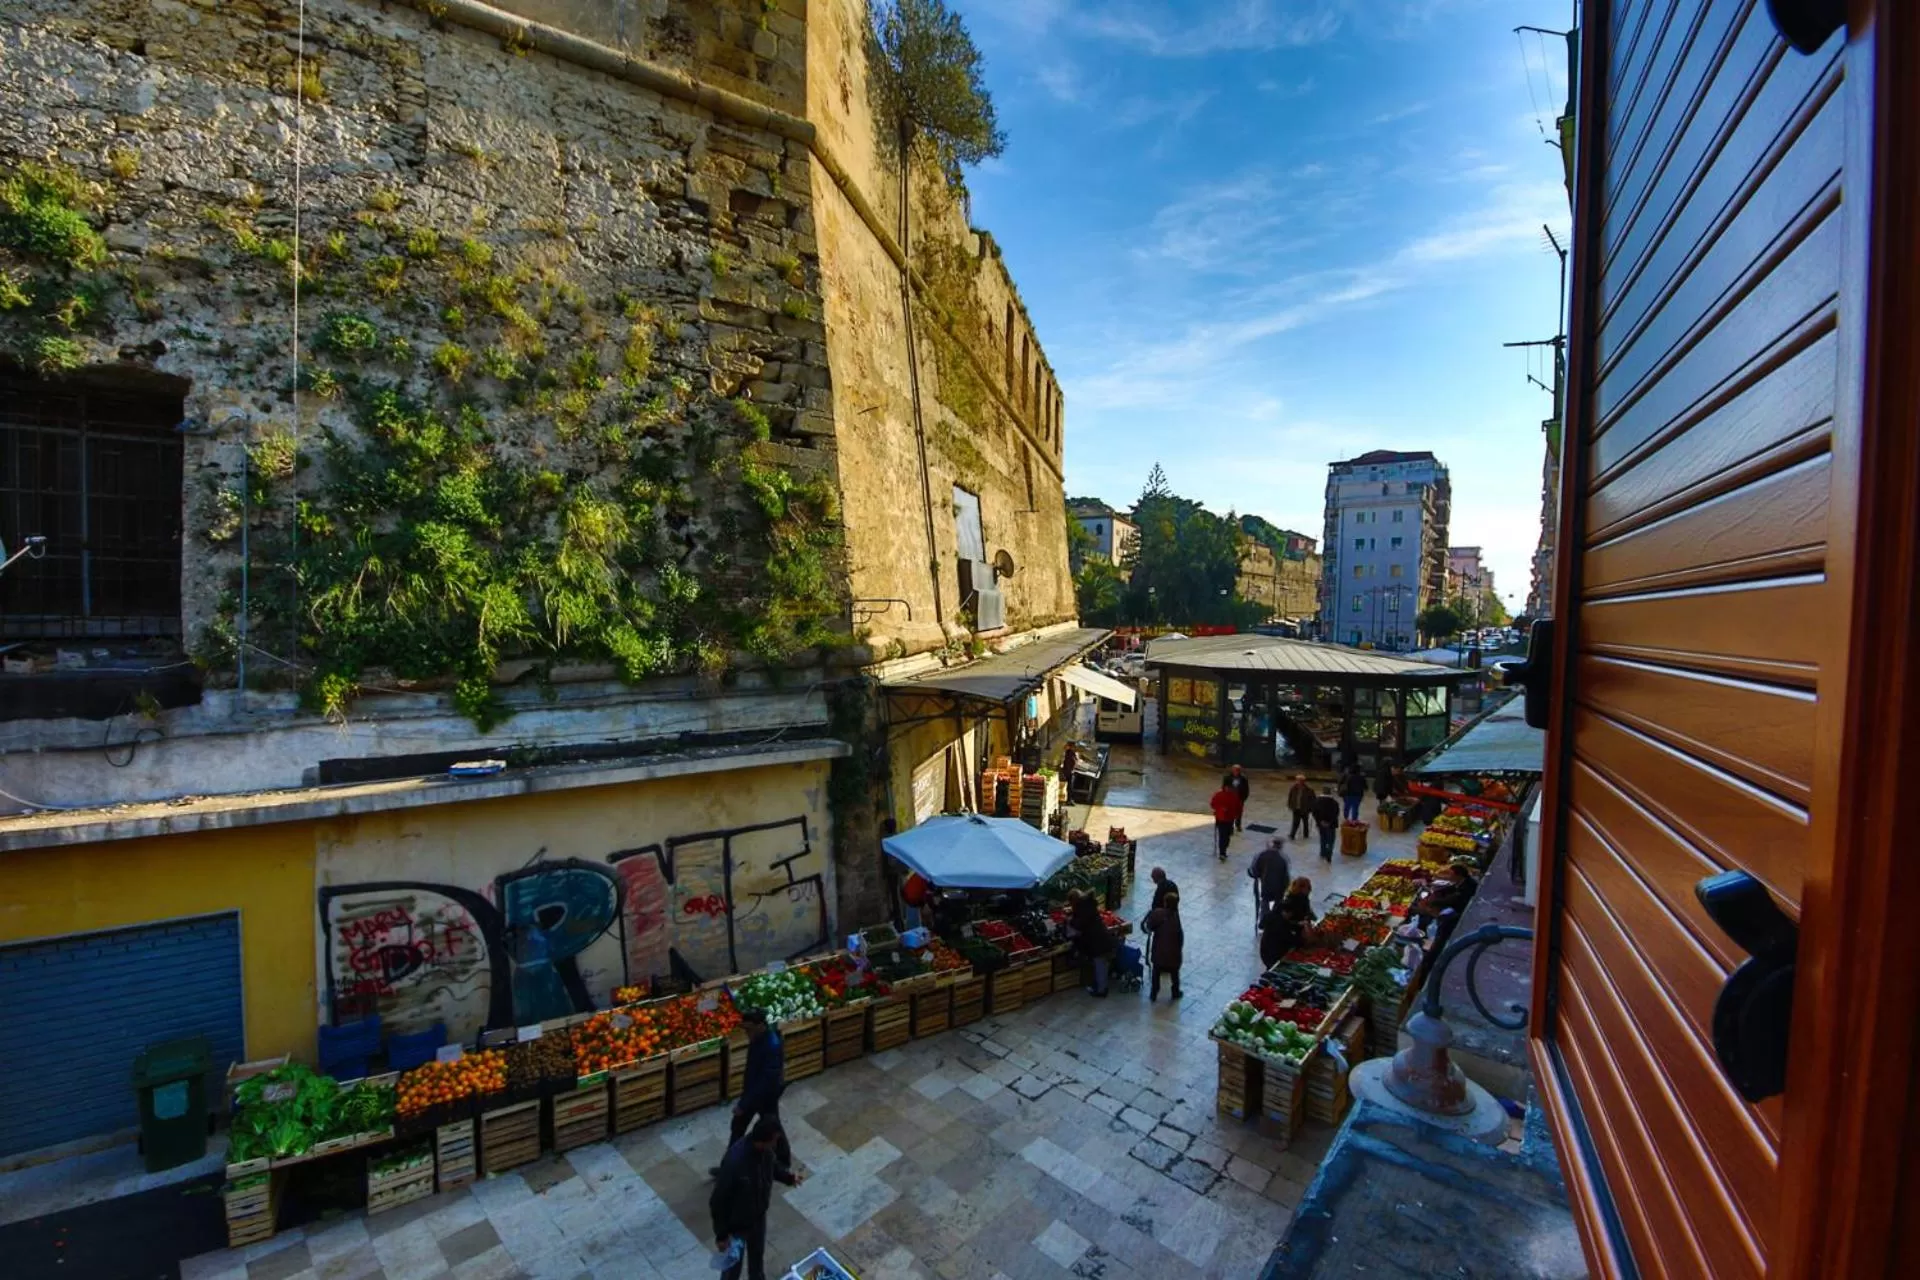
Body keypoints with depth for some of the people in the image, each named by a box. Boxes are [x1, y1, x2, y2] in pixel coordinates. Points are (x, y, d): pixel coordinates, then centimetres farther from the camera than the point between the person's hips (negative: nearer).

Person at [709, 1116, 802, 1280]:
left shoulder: (766, 1149, -21)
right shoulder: (734, 1163, -41)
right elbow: (717, 1202, -26)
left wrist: (787, 1176, -10)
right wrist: (721, 1234, -17)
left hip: (759, 1215, 6)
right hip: (736, 1224, -6)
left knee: (757, 1255, 31)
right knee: (733, 1266, 21)